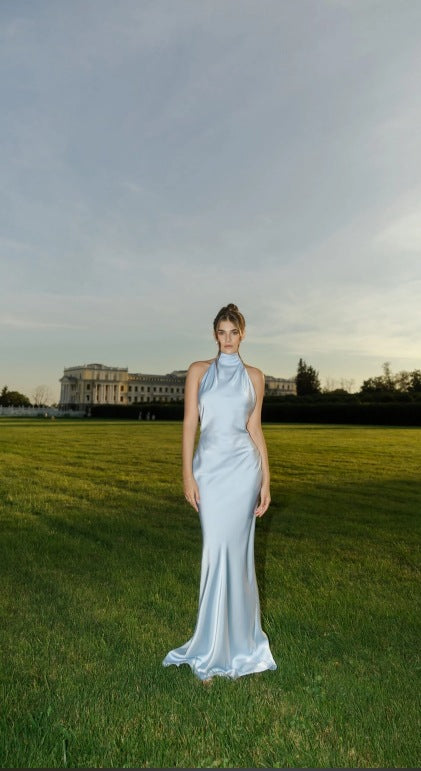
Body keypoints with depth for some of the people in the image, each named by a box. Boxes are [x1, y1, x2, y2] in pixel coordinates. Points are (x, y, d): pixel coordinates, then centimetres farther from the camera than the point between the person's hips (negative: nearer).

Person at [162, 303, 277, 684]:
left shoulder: (254, 376, 7)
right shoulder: (199, 370, 5)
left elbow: (255, 428, 7)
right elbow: (189, 424, 1)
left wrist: (266, 480, 3)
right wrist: (188, 475, -6)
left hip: (243, 467, 0)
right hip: (209, 466, 0)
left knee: (236, 552, 4)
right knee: (216, 553, 4)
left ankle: (237, 641, 25)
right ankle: (216, 648, 22)